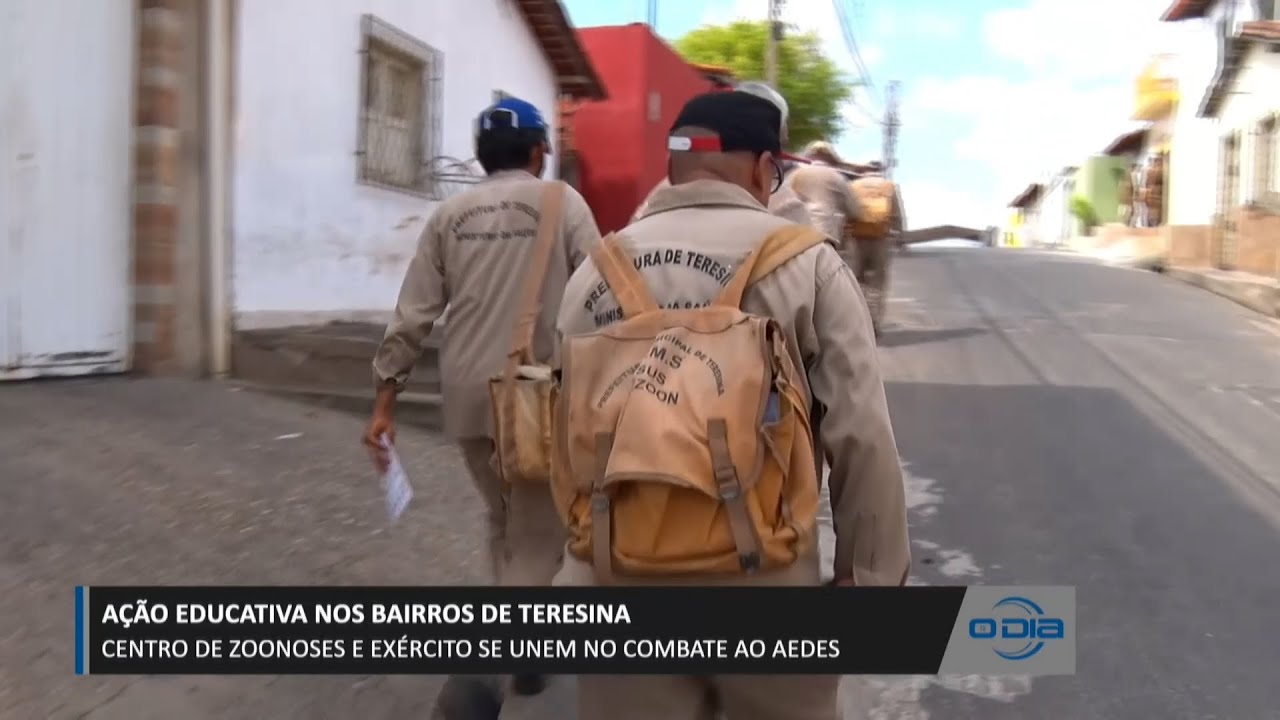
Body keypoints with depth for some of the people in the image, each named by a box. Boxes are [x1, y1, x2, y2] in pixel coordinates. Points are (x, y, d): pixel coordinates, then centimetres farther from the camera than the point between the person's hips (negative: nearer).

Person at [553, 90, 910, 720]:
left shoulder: (594, 270, 3)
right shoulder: (805, 261, -7)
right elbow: (861, 439, -10)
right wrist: (870, 576, 0)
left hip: (618, 579, 3)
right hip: (759, 580, -2)